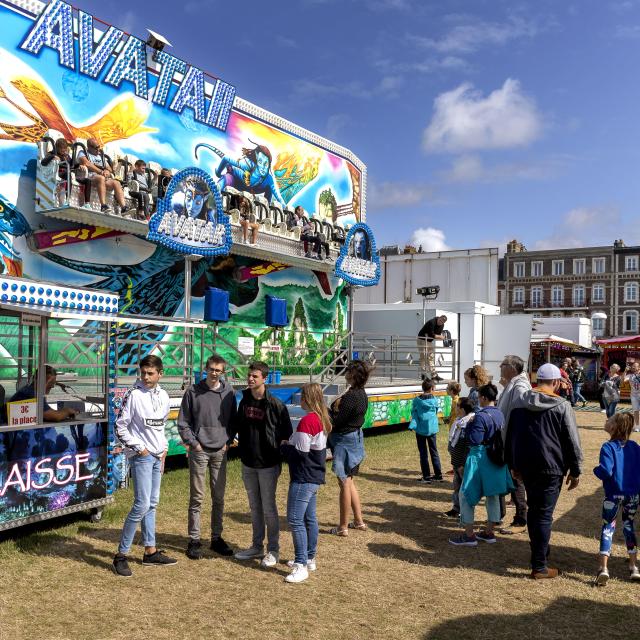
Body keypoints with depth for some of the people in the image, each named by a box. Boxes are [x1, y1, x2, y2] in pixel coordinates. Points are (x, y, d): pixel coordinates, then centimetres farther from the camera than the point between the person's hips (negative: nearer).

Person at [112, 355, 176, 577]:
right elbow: (120, 427, -10)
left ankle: (151, 551, 23)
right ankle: (121, 555, 0)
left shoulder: (163, 396, 8)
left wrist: (164, 448, 10)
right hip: (140, 456, -7)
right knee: (142, 505, -11)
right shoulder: (134, 395, -11)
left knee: (152, 504, 13)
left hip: (157, 456, 7)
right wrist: (139, 448, -12)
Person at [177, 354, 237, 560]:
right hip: (199, 450, -3)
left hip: (220, 451, 3)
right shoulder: (193, 392, -4)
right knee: (197, 497, 1)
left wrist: (228, 441, 1)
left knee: (219, 497, 10)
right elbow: (183, 422, 0)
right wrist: (193, 443, -6)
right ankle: (194, 540, 11)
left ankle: (217, 538, 22)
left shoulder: (229, 392, 3)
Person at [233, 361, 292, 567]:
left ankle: (273, 550, 14)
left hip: (268, 465, -6)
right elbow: (238, 426, 16)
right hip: (248, 464, 6)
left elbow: (286, 434, -9)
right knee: (255, 507, 16)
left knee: (269, 507, 2)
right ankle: (257, 546, 28)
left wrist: (280, 459, -8)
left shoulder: (275, 405, -14)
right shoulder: (245, 401, 4)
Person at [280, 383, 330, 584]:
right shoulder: (322, 419, 10)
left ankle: (301, 565, -5)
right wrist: (291, 444, 10)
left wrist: (283, 446, -3)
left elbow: (300, 453, -20)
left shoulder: (307, 421, -20)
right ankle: (310, 559, 26)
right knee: (309, 518, 16)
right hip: (315, 477, 10)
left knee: (295, 519, -7)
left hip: (303, 478, -10)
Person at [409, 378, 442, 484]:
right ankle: (438, 475, 17)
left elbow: (413, 413, -6)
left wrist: (412, 426, 0)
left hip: (420, 429, -2)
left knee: (423, 453, 4)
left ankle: (426, 477, 4)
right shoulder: (435, 400, -1)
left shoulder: (416, 400, -8)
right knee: (434, 452, 13)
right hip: (432, 429, 2)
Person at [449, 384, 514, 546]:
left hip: (479, 458, -8)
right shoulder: (500, 414, 4)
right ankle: (489, 532, 25)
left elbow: (474, 440, -20)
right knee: (493, 495, 16)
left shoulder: (481, 416, -20)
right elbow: (500, 436, 12)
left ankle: (469, 535, 4)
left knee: (465, 494, 3)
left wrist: (469, 424, -7)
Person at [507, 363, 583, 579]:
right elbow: (572, 442, -6)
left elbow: (510, 437, 13)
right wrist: (575, 471, 2)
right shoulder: (561, 406, -9)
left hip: (525, 466, 5)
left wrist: (513, 465, 22)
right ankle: (539, 567, 1)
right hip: (550, 468, -5)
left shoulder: (520, 405, 7)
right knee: (544, 515, -2)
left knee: (533, 510, 20)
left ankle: (539, 551, 34)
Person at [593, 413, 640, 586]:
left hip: (614, 495, -4)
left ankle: (604, 568, -5)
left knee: (608, 528, 5)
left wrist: (596, 470, -3)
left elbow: (605, 471, -24)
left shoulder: (608, 447, -14)